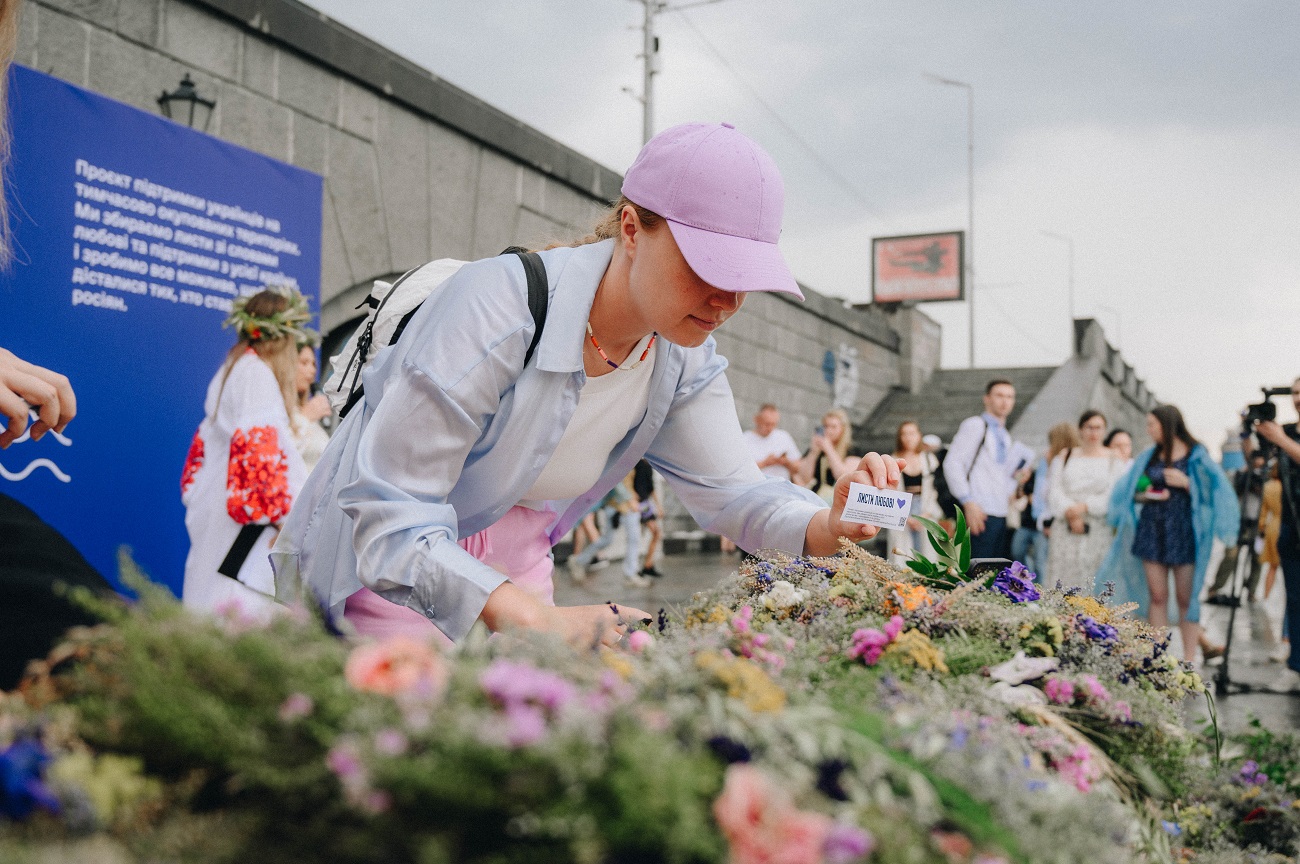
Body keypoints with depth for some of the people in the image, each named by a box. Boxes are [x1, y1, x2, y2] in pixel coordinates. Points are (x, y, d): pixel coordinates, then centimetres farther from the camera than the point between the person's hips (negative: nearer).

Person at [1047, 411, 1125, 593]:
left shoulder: (1113, 460, 10)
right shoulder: (1064, 457, 16)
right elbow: (1054, 490, 6)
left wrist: (1085, 506, -13)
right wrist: (1069, 511, -11)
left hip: (1097, 530, -2)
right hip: (1066, 529, 2)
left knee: (1093, 582, -8)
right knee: (1065, 578, -6)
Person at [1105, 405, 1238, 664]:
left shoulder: (1196, 457, -1)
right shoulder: (1149, 456, 11)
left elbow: (1209, 493, -4)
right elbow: (1131, 492, 14)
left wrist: (1185, 483, -17)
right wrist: (1144, 495, -6)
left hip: (1183, 532, -4)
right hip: (1152, 531, 4)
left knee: (1186, 598, -1)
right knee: (1157, 596, 3)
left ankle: (1189, 659, 4)